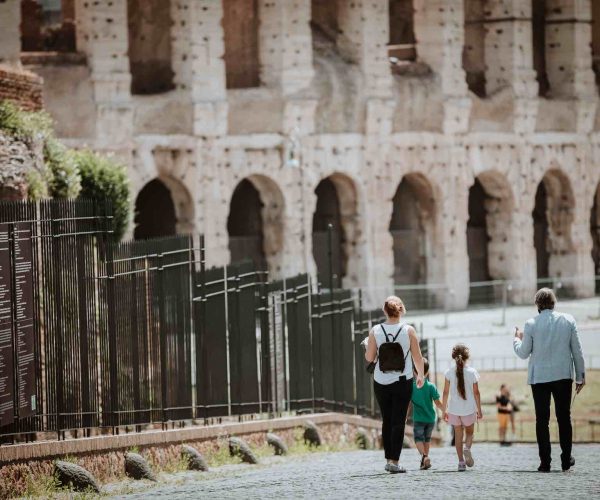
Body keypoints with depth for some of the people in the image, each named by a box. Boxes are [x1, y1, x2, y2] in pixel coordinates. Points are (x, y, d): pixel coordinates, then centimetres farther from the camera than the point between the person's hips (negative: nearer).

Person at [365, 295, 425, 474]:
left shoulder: (375, 331, -4)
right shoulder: (408, 331, -6)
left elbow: (369, 357, -2)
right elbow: (417, 357, -2)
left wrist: (367, 345, 19)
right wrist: (420, 376, 14)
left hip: (381, 383, 2)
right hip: (402, 382, -2)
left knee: (387, 421, 14)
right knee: (398, 422, -1)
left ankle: (389, 459, 16)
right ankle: (394, 461, -8)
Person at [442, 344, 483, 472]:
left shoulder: (449, 372, -5)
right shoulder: (472, 372, -6)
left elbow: (446, 392, -3)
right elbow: (476, 392, -3)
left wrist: (444, 410, 4)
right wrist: (479, 410, 6)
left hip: (454, 409, 0)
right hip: (469, 409, 0)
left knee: (458, 435, 10)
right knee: (469, 432, 18)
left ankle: (461, 462, 3)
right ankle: (467, 448, -13)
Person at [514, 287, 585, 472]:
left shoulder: (531, 324, -8)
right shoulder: (568, 321, -3)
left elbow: (523, 353, 0)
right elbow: (577, 351, 1)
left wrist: (517, 339, 20)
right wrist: (580, 376, 10)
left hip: (539, 377, -1)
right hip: (563, 376, 1)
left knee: (542, 420, 3)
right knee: (564, 417, 11)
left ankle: (545, 462, 0)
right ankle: (566, 459, 11)